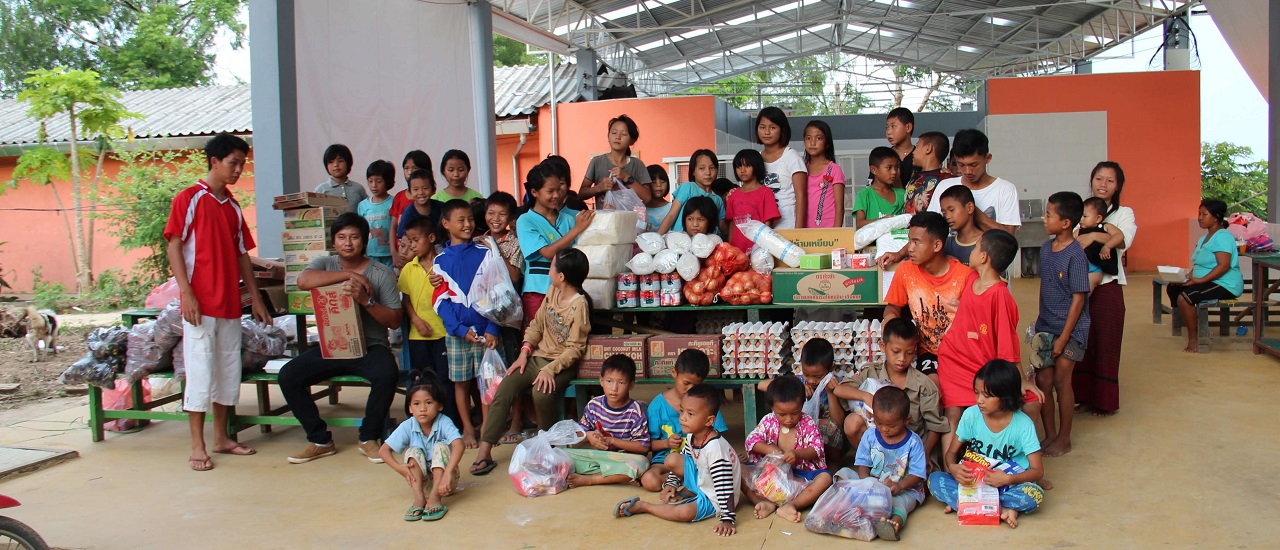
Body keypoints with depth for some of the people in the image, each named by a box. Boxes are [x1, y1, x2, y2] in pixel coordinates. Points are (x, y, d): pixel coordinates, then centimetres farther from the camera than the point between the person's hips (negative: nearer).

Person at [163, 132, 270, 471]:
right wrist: (186, 293, -16)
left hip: (230, 304, 7)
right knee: (200, 369, -4)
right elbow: (173, 246, -8)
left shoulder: (233, 207, 15)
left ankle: (221, 437, 20)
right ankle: (197, 446, 3)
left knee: (229, 369, 9)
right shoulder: (189, 199, -3)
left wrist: (256, 299, 15)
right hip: (200, 303, -6)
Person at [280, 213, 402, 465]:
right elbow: (303, 280, -18)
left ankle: (369, 438, -9)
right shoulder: (325, 264, 7)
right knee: (288, 375, -17)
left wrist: (366, 300, -22)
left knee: (387, 374, -33)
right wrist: (349, 274, -20)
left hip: (370, 347, -3)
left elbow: (395, 320, -6)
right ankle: (321, 440, -1)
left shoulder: (382, 274, 0)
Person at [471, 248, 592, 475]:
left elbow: (575, 348, -17)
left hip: (562, 364, -7)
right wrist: (524, 352, -2)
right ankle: (485, 451, -15)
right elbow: (537, 324, 11)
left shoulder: (579, 304, -16)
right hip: (537, 357, 7)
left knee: (541, 393, -34)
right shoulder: (553, 292, 6)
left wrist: (549, 370, -25)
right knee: (504, 390, -14)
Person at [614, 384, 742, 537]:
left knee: (683, 513, -31)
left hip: (714, 499, -8)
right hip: (700, 479, 8)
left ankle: (643, 506, -9)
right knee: (671, 460, -8)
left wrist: (728, 519, -34)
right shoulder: (691, 437, -7)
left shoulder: (715, 446, -34)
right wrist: (672, 483, 11)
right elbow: (684, 457, 14)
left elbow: (724, 485, -34)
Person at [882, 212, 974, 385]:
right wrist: (890, 317, -12)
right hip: (928, 351, 2)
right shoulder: (905, 271, -4)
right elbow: (893, 307, 11)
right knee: (934, 382, -26)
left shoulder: (965, 276, -13)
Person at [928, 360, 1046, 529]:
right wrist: (953, 468, -23)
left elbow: (1038, 471, -11)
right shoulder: (971, 415, -5)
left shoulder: (1023, 424, -11)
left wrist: (1008, 479, -31)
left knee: (1034, 495, -34)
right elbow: (951, 452, 2)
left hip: (1006, 485, -1)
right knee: (935, 480, -23)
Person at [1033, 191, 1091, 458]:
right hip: (1046, 326, 7)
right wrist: (1041, 324, 14)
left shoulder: (1075, 255, -17)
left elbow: (1078, 299, -16)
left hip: (1070, 328, -6)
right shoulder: (1046, 248, 4)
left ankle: (1064, 438, 15)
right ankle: (1050, 435, 21)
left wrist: (1063, 338, -16)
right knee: (1042, 381, 8)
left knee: (1061, 381, 0)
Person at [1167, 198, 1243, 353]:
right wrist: (1186, 277, -1)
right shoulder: (1204, 239, 18)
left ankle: (1193, 340, -17)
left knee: (1184, 296, -26)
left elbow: (1224, 266, -24)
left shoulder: (1223, 237, -13)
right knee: (1172, 288, 0)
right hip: (1208, 282, 10)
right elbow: (1199, 265, 17)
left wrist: (1200, 280, -27)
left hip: (1225, 285, -10)